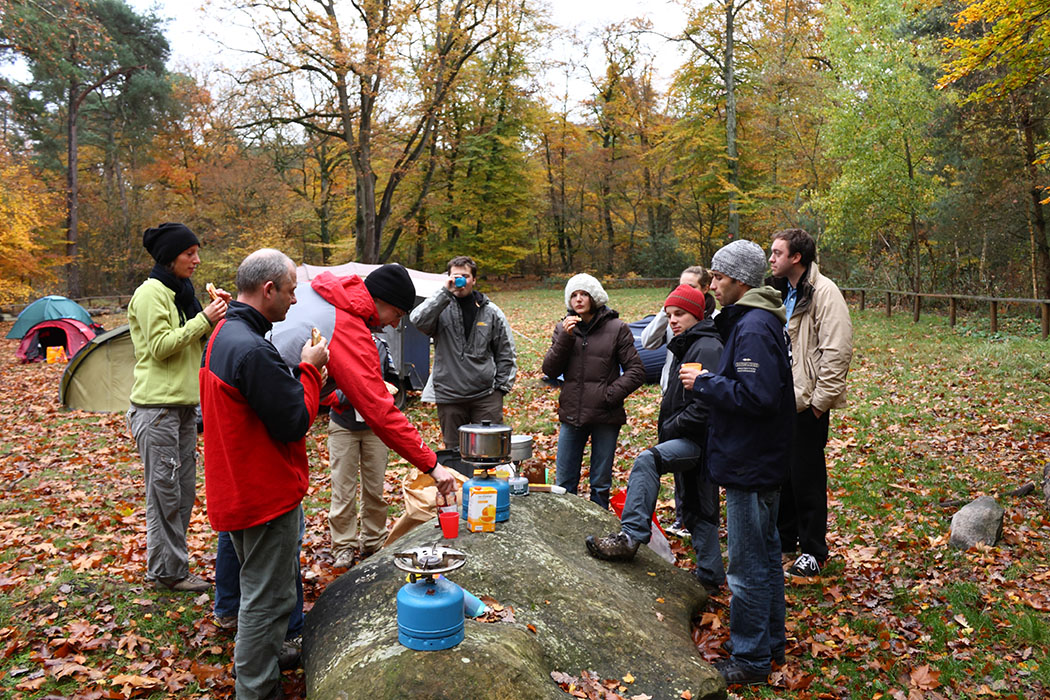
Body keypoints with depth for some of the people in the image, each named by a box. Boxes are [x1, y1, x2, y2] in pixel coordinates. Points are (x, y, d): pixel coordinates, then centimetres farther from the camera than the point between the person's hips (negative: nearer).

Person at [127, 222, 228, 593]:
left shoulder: (181, 292, 16)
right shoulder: (150, 293, -11)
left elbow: (196, 344, 15)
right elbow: (160, 347, -17)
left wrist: (217, 314, 0)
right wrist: (203, 320, -19)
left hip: (184, 403, 9)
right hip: (157, 405, -9)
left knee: (183, 489, 13)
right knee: (165, 489, -1)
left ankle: (172, 565, 24)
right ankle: (166, 571, 11)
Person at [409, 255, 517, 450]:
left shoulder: (491, 312, 6)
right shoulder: (440, 308, 3)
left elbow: (506, 353, 11)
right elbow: (418, 320, -20)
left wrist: (502, 386, 5)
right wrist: (444, 292, -18)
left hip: (486, 396, 0)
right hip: (449, 397, 0)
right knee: (453, 452, 9)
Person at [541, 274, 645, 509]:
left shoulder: (617, 328, -2)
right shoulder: (563, 328, 6)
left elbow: (636, 371, -2)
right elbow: (549, 370, -1)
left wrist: (610, 394, -13)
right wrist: (565, 337, -12)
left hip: (605, 418, -2)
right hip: (572, 415, 3)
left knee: (601, 483, 9)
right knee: (564, 483, 10)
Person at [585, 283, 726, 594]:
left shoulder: (706, 348, -15)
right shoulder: (684, 346, 17)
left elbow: (704, 406, -23)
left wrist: (670, 429, -15)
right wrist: (667, 429, 12)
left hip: (699, 439, -11)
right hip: (689, 440, 11)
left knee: (647, 460, -28)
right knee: (696, 509, 15)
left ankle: (631, 536, -26)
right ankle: (710, 577, 25)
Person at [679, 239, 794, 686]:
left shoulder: (753, 329, -21)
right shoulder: (758, 321, 12)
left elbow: (756, 397, -27)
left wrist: (704, 383, -17)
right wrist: (710, 379, 8)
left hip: (750, 466, -11)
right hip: (763, 461, 11)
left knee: (747, 566, 1)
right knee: (765, 553, 21)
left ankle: (751, 660, 15)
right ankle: (771, 641, 36)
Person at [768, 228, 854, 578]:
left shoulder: (823, 292, -14)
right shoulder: (783, 293, 14)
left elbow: (836, 351, -19)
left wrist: (820, 400, -18)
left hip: (806, 404, -8)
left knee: (807, 477, 2)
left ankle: (813, 551, 16)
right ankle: (783, 538, 32)